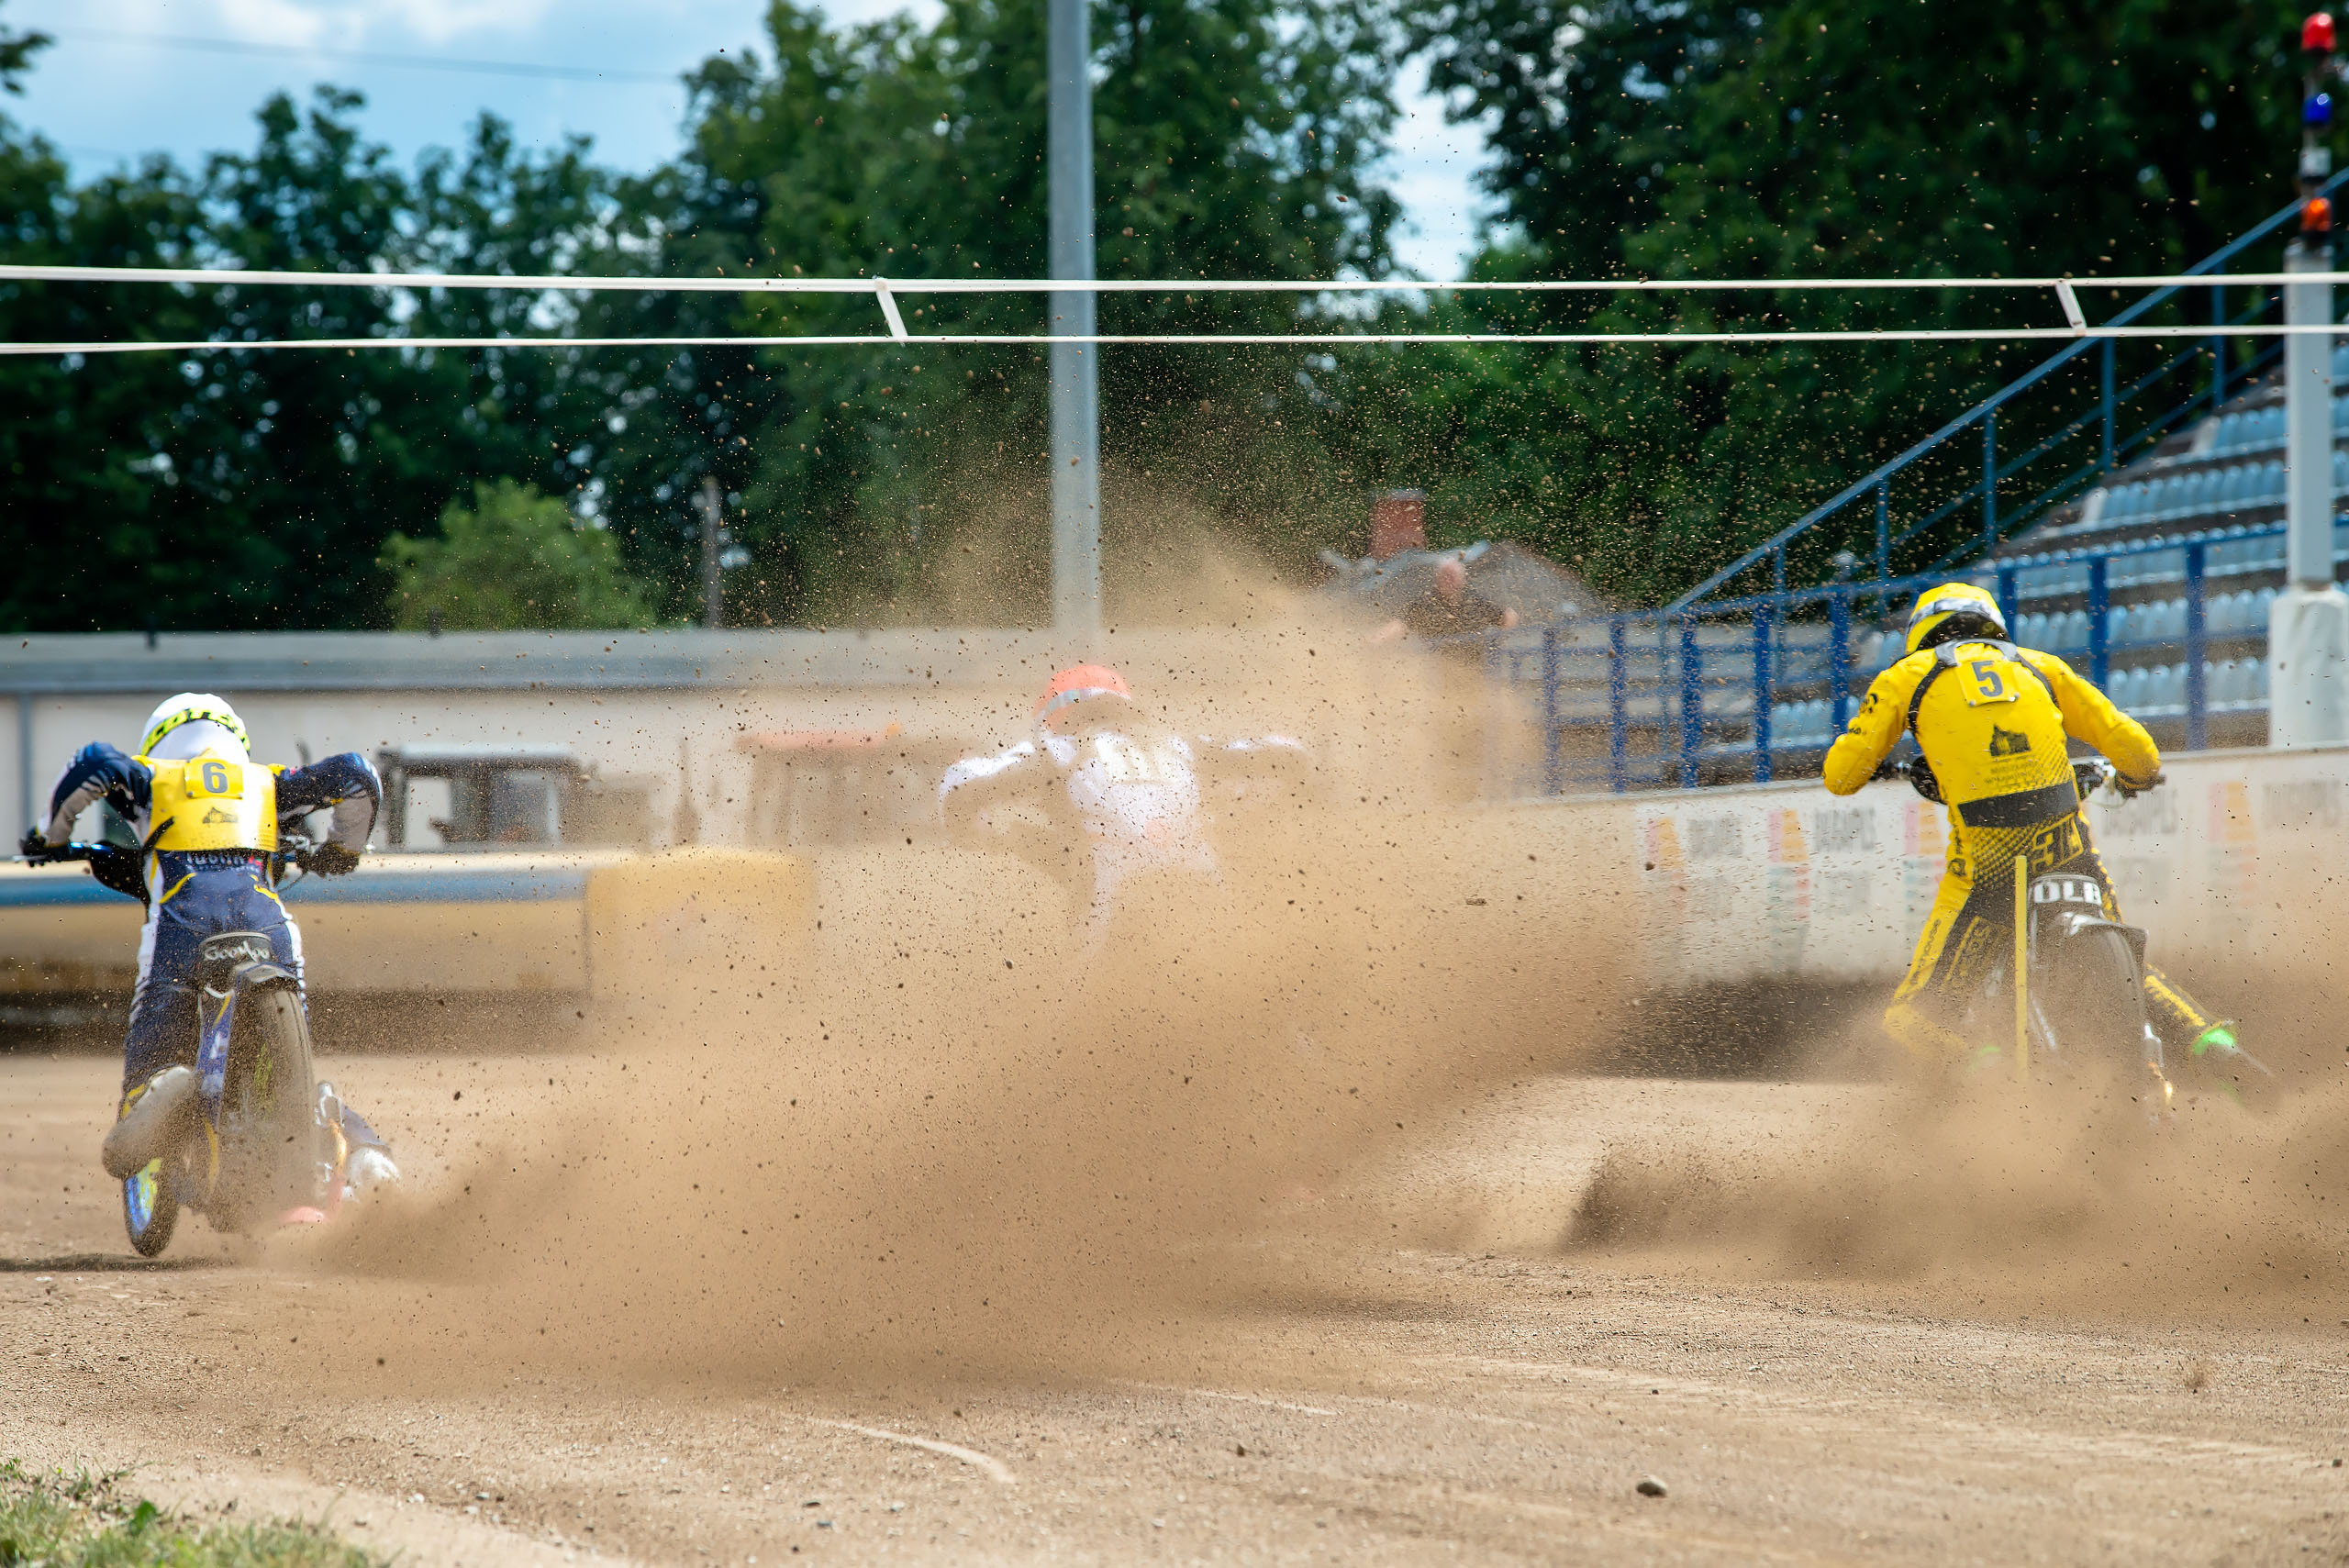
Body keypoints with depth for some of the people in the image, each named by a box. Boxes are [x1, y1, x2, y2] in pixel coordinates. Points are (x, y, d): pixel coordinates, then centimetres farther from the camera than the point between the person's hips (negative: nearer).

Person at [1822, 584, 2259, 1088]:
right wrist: (2137, 775, 41)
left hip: (1987, 868, -4)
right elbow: (2136, 749, 17)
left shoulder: (1906, 675, 12)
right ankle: (2215, 1046, 6)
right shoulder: (2039, 665, 19)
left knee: (1915, 1016, 4)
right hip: (2070, 851, 4)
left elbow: (1841, 775, 8)